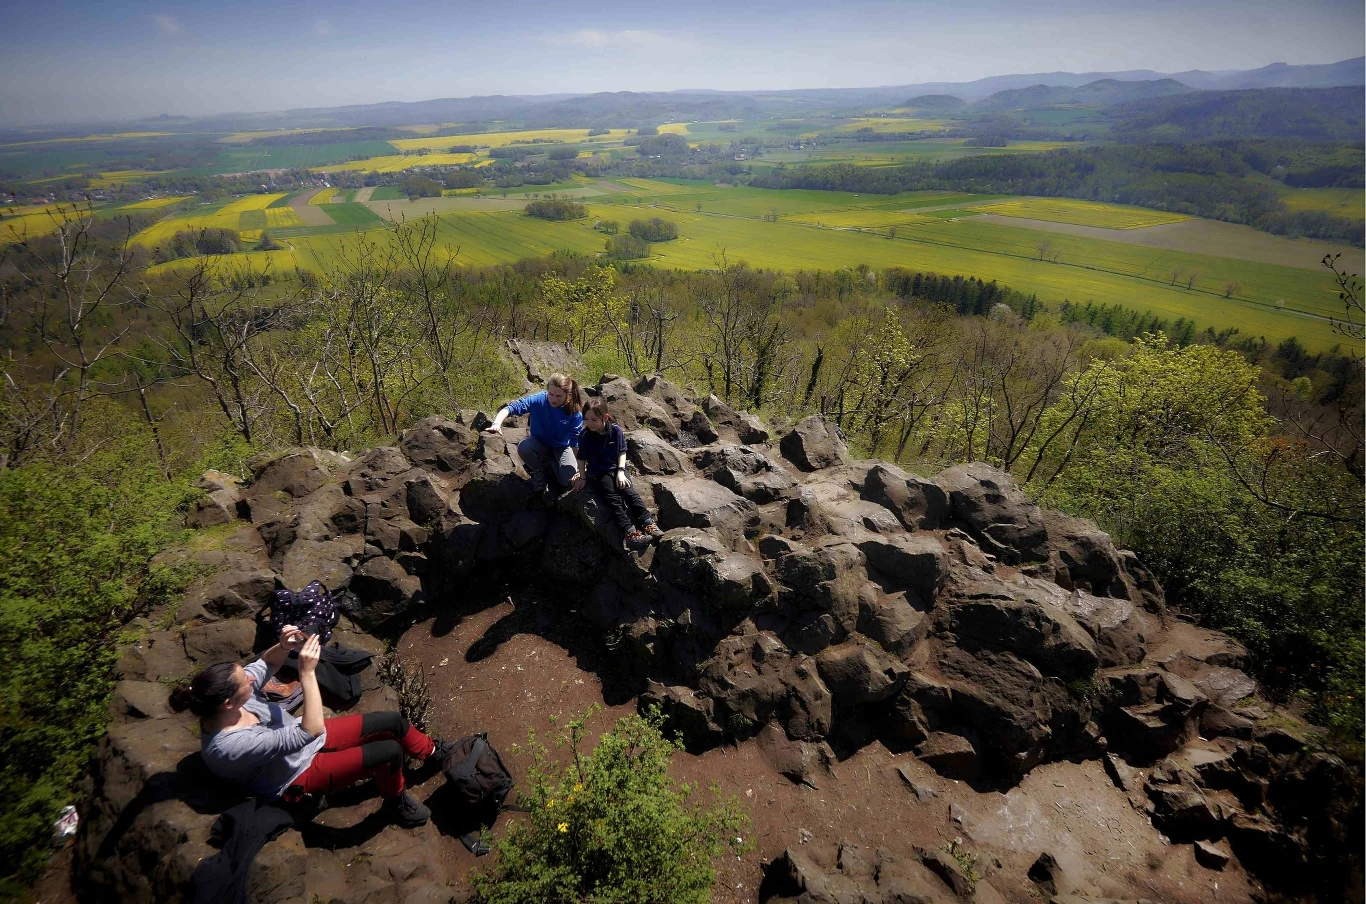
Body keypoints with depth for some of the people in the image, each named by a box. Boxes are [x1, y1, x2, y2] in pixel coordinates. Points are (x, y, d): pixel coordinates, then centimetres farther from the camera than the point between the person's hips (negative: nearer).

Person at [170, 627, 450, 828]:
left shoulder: (224, 696, -18)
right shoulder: (231, 746, -39)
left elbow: (265, 664, 0)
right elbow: (311, 731, -42)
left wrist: (283, 647, -24)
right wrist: (307, 672, -46)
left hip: (301, 736, 7)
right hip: (299, 774, -7)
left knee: (393, 720, 3)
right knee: (391, 751, -17)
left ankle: (432, 752, 34)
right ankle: (397, 803, 16)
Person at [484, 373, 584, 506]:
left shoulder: (575, 413, -25)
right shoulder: (538, 400, -25)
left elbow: (576, 443, -20)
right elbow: (512, 407, -28)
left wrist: (578, 469, -20)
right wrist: (497, 423, -48)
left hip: (562, 447, -1)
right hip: (539, 442, 1)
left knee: (568, 479, -24)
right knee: (523, 448, -35)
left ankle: (551, 463, 11)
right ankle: (539, 471, -1)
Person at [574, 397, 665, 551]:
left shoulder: (616, 430, -9)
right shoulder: (585, 436, -11)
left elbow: (622, 452, 0)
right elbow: (582, 458, 1)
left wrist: (621, 471, -8)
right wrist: (582, 477, 3)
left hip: (616, 469, 2)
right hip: (598, 473, -2)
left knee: (630, 493, -16)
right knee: (614, 499, -19)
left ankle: (648, 523, -19)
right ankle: (629, 531, -30)